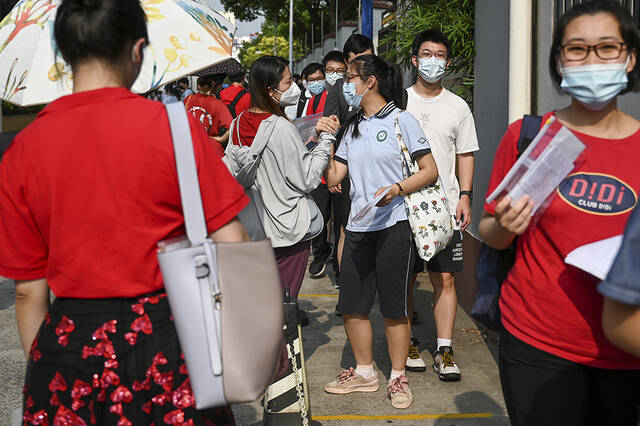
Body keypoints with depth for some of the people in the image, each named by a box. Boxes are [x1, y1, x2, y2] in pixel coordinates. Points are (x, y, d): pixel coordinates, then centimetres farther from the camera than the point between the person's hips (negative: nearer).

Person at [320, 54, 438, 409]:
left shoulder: (401, 120, -2)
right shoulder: (352, 127, 15)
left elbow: (431, 170, -5)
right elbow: (332, 178, 12)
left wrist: (396, 188, -19)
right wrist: (324, 139, 3)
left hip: (394, 226, -6)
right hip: (358, 228, 6)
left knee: (394, 309, 3)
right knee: (351, 307, 7)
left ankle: (398, 376, 19)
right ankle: (365, 372, 25)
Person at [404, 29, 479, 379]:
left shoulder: (458, 107, 10)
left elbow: (465, 154, 12)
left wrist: (465, 196, 2)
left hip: (445, 206, 1)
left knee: (445, 277, -1)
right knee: (404, 277, 5)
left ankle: (444, 350, 6)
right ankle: (409, 343, 20)